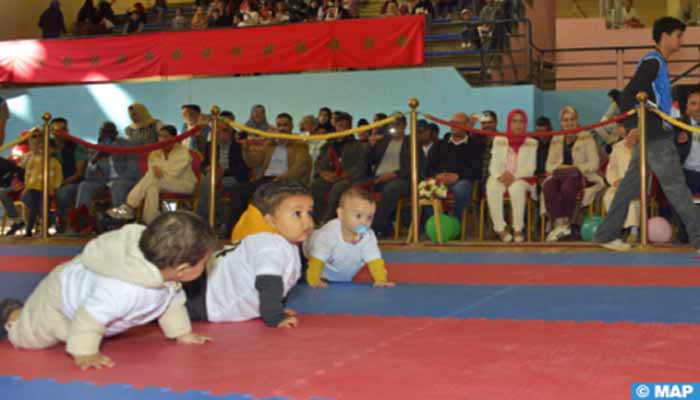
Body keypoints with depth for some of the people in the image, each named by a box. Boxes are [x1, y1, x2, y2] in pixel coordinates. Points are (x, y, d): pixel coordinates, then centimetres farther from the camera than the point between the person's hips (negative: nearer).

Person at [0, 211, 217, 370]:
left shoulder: (164, 274, -23)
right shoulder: (124, 289, -51)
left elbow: (173, 300, -3)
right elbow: (90, 316, -45)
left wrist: (183, 333, 2)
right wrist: (84, 354, -39)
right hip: (61, 298, -7)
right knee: (25, 336, 7)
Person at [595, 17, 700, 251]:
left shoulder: (658, 63, 19)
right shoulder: (652, 62, -10)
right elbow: (628, 94, -17)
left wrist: (675, 130, 24)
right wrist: (631, 126, -25)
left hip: (651, 136, 10)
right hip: (655, 136, -10)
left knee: (630, 185, 10)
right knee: (676, 186, -9)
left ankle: (606, 235, 13)